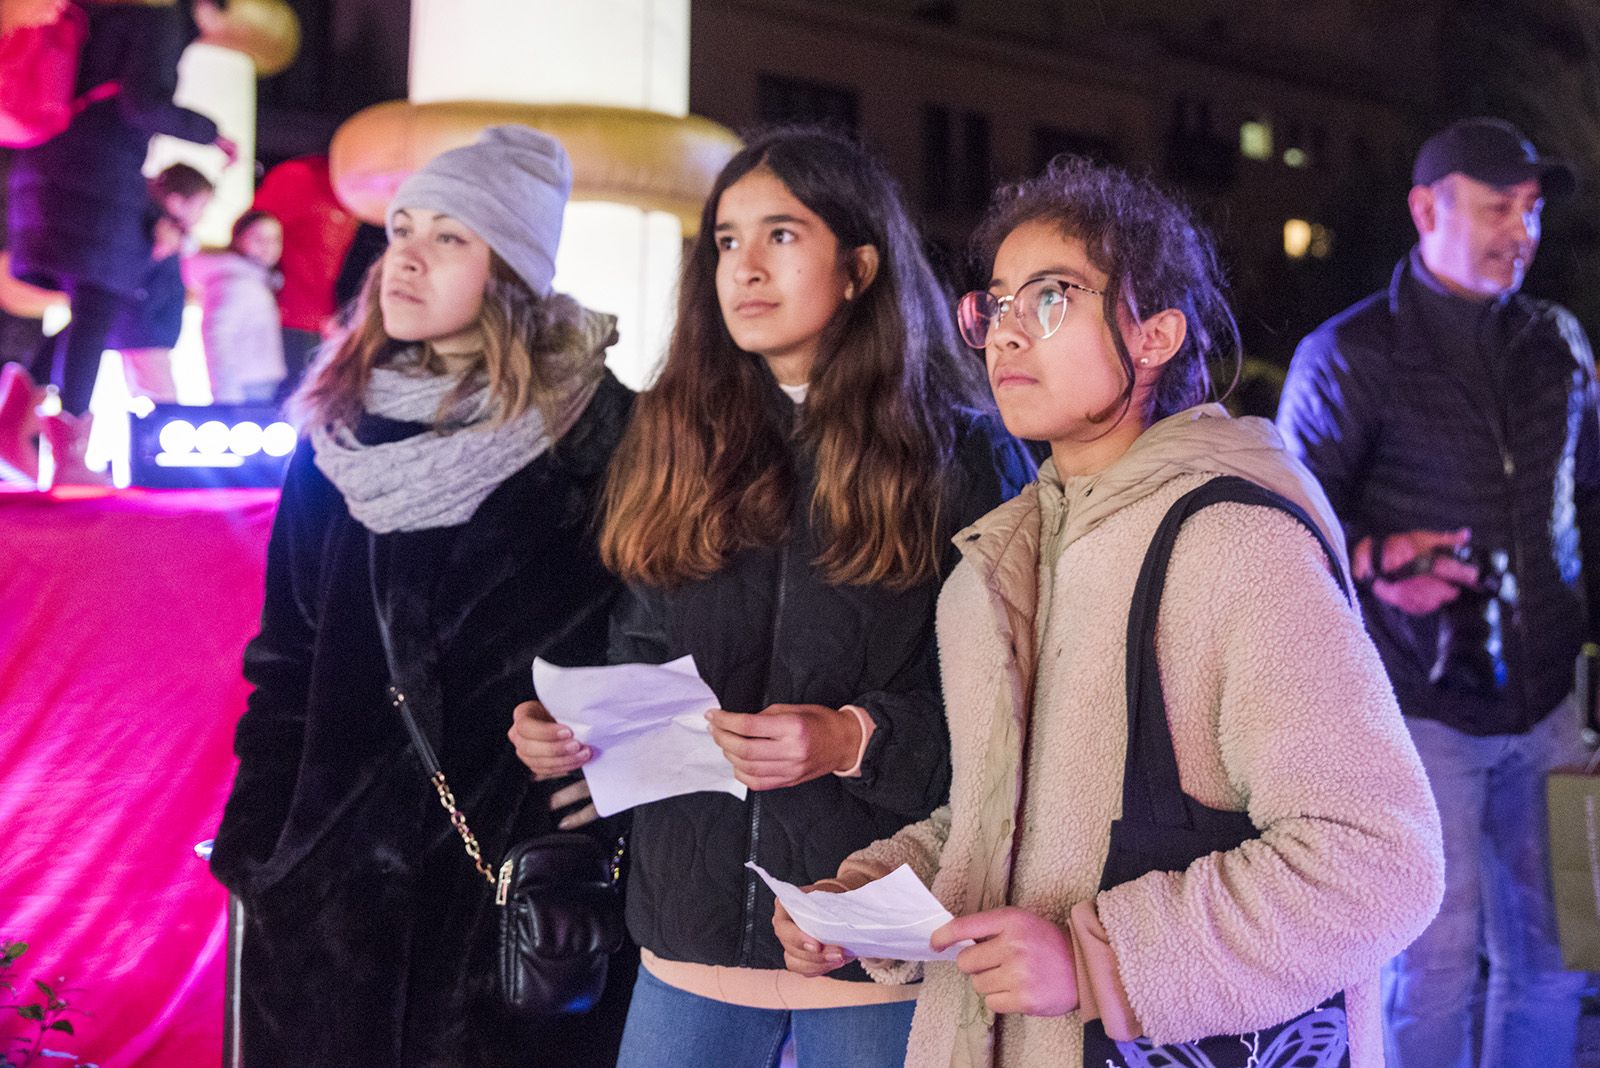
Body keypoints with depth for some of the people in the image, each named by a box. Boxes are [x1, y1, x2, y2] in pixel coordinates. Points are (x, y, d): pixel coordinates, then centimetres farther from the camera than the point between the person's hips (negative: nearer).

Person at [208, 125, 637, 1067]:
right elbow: (285, 660, 11)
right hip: (338, 887, 4)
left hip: (524, 889, -4)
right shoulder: (342, 434, 8)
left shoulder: (598, 436, -6)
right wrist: (253, 849, 6)